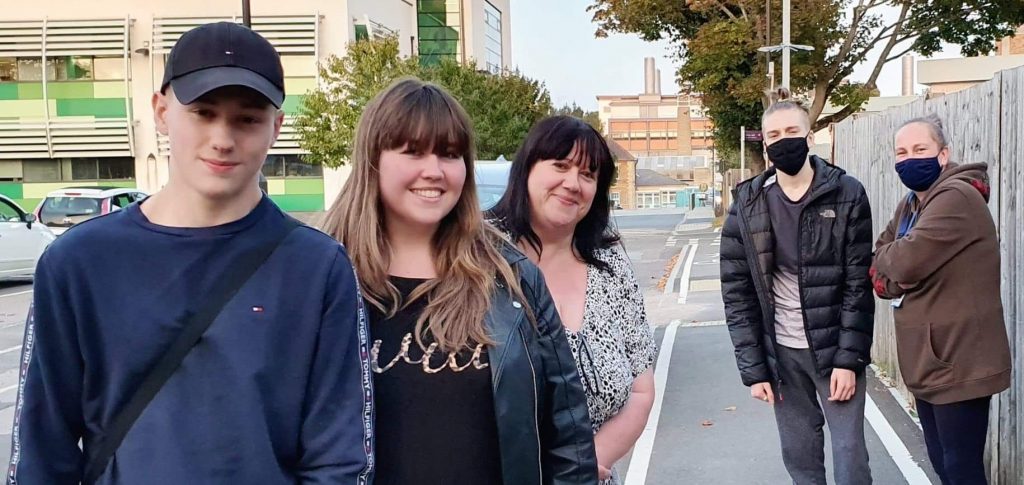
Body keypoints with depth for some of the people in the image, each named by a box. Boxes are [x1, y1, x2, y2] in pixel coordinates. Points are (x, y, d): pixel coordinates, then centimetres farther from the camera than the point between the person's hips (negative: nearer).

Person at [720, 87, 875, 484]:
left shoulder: (847, 195, -6)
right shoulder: (747, 206, -1)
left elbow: (860, 283, -7)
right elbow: (737, 292, -1)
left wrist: (848, 358, -13)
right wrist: (753, 369, -5)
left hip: (836, 348, -2)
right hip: (781, 352, 2)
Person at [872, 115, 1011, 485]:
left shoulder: (956, 197, -19)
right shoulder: (911, 203, 12)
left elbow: (906, 261, -26)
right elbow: (880, 257, 13)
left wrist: (884, 261, -3)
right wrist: (889, 279, -9)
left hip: (958, 363, -9)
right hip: (928, 361, 9)